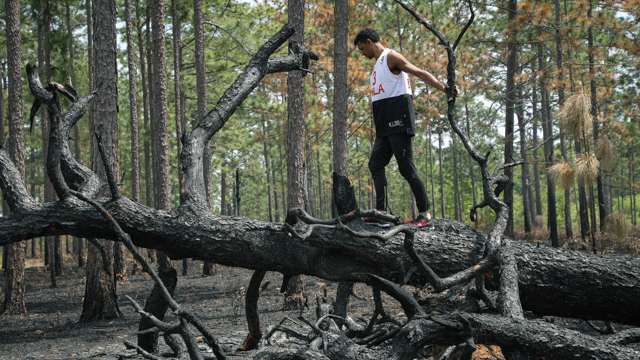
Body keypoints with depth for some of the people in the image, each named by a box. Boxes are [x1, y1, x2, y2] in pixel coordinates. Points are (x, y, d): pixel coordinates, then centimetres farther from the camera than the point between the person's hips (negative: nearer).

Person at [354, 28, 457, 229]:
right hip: (385, 125, 10)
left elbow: (420, 73, -14)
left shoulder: (391, 57, -4)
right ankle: (381, 213, -2)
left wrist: (443, 88, -27)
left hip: (397, 117, -10)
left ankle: (425, 216, -9)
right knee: (375, 165, 2)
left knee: (406, 167, -12)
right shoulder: (379, 63, 25)